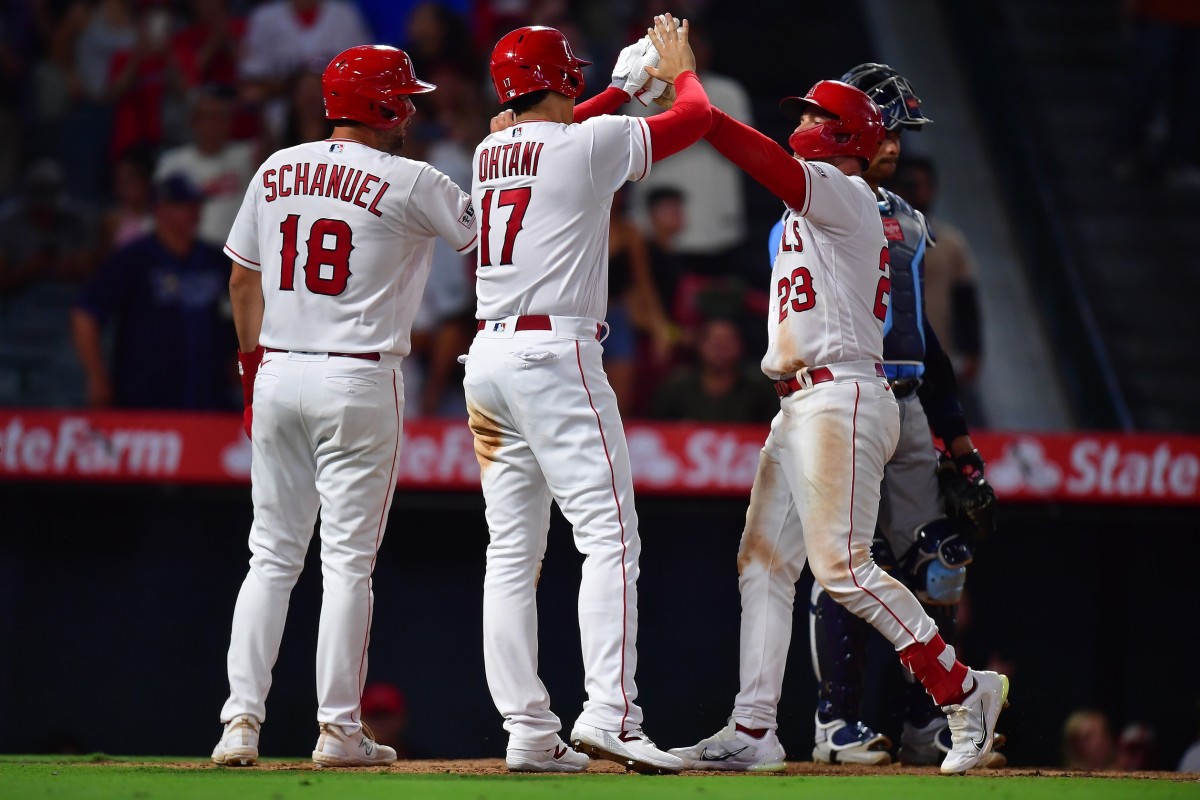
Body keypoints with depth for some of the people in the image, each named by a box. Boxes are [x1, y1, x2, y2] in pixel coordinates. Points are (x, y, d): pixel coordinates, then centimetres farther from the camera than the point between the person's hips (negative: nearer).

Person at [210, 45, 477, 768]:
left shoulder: (276, 171, 8)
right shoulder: (409, 184, -8)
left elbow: (243, 279, 14)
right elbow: (486, 233, 1)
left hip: (277, 375, 5)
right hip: (359, 380, -5)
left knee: (273, 555, 9)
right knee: (349, 558, 0)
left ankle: (241, 721, 2)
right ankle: (340, 729, 1)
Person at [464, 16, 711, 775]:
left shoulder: (491, 152, 13)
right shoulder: (590, 143, -6)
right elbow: (697, 115, 4)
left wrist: (628, 84, 42)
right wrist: (680, 68, 24)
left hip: (488, 357, 7)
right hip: (555, 353, -7)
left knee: (513, 552, 6)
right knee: (610, 535, -9)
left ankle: (528, 731, 3)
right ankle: (608, 713, -21)